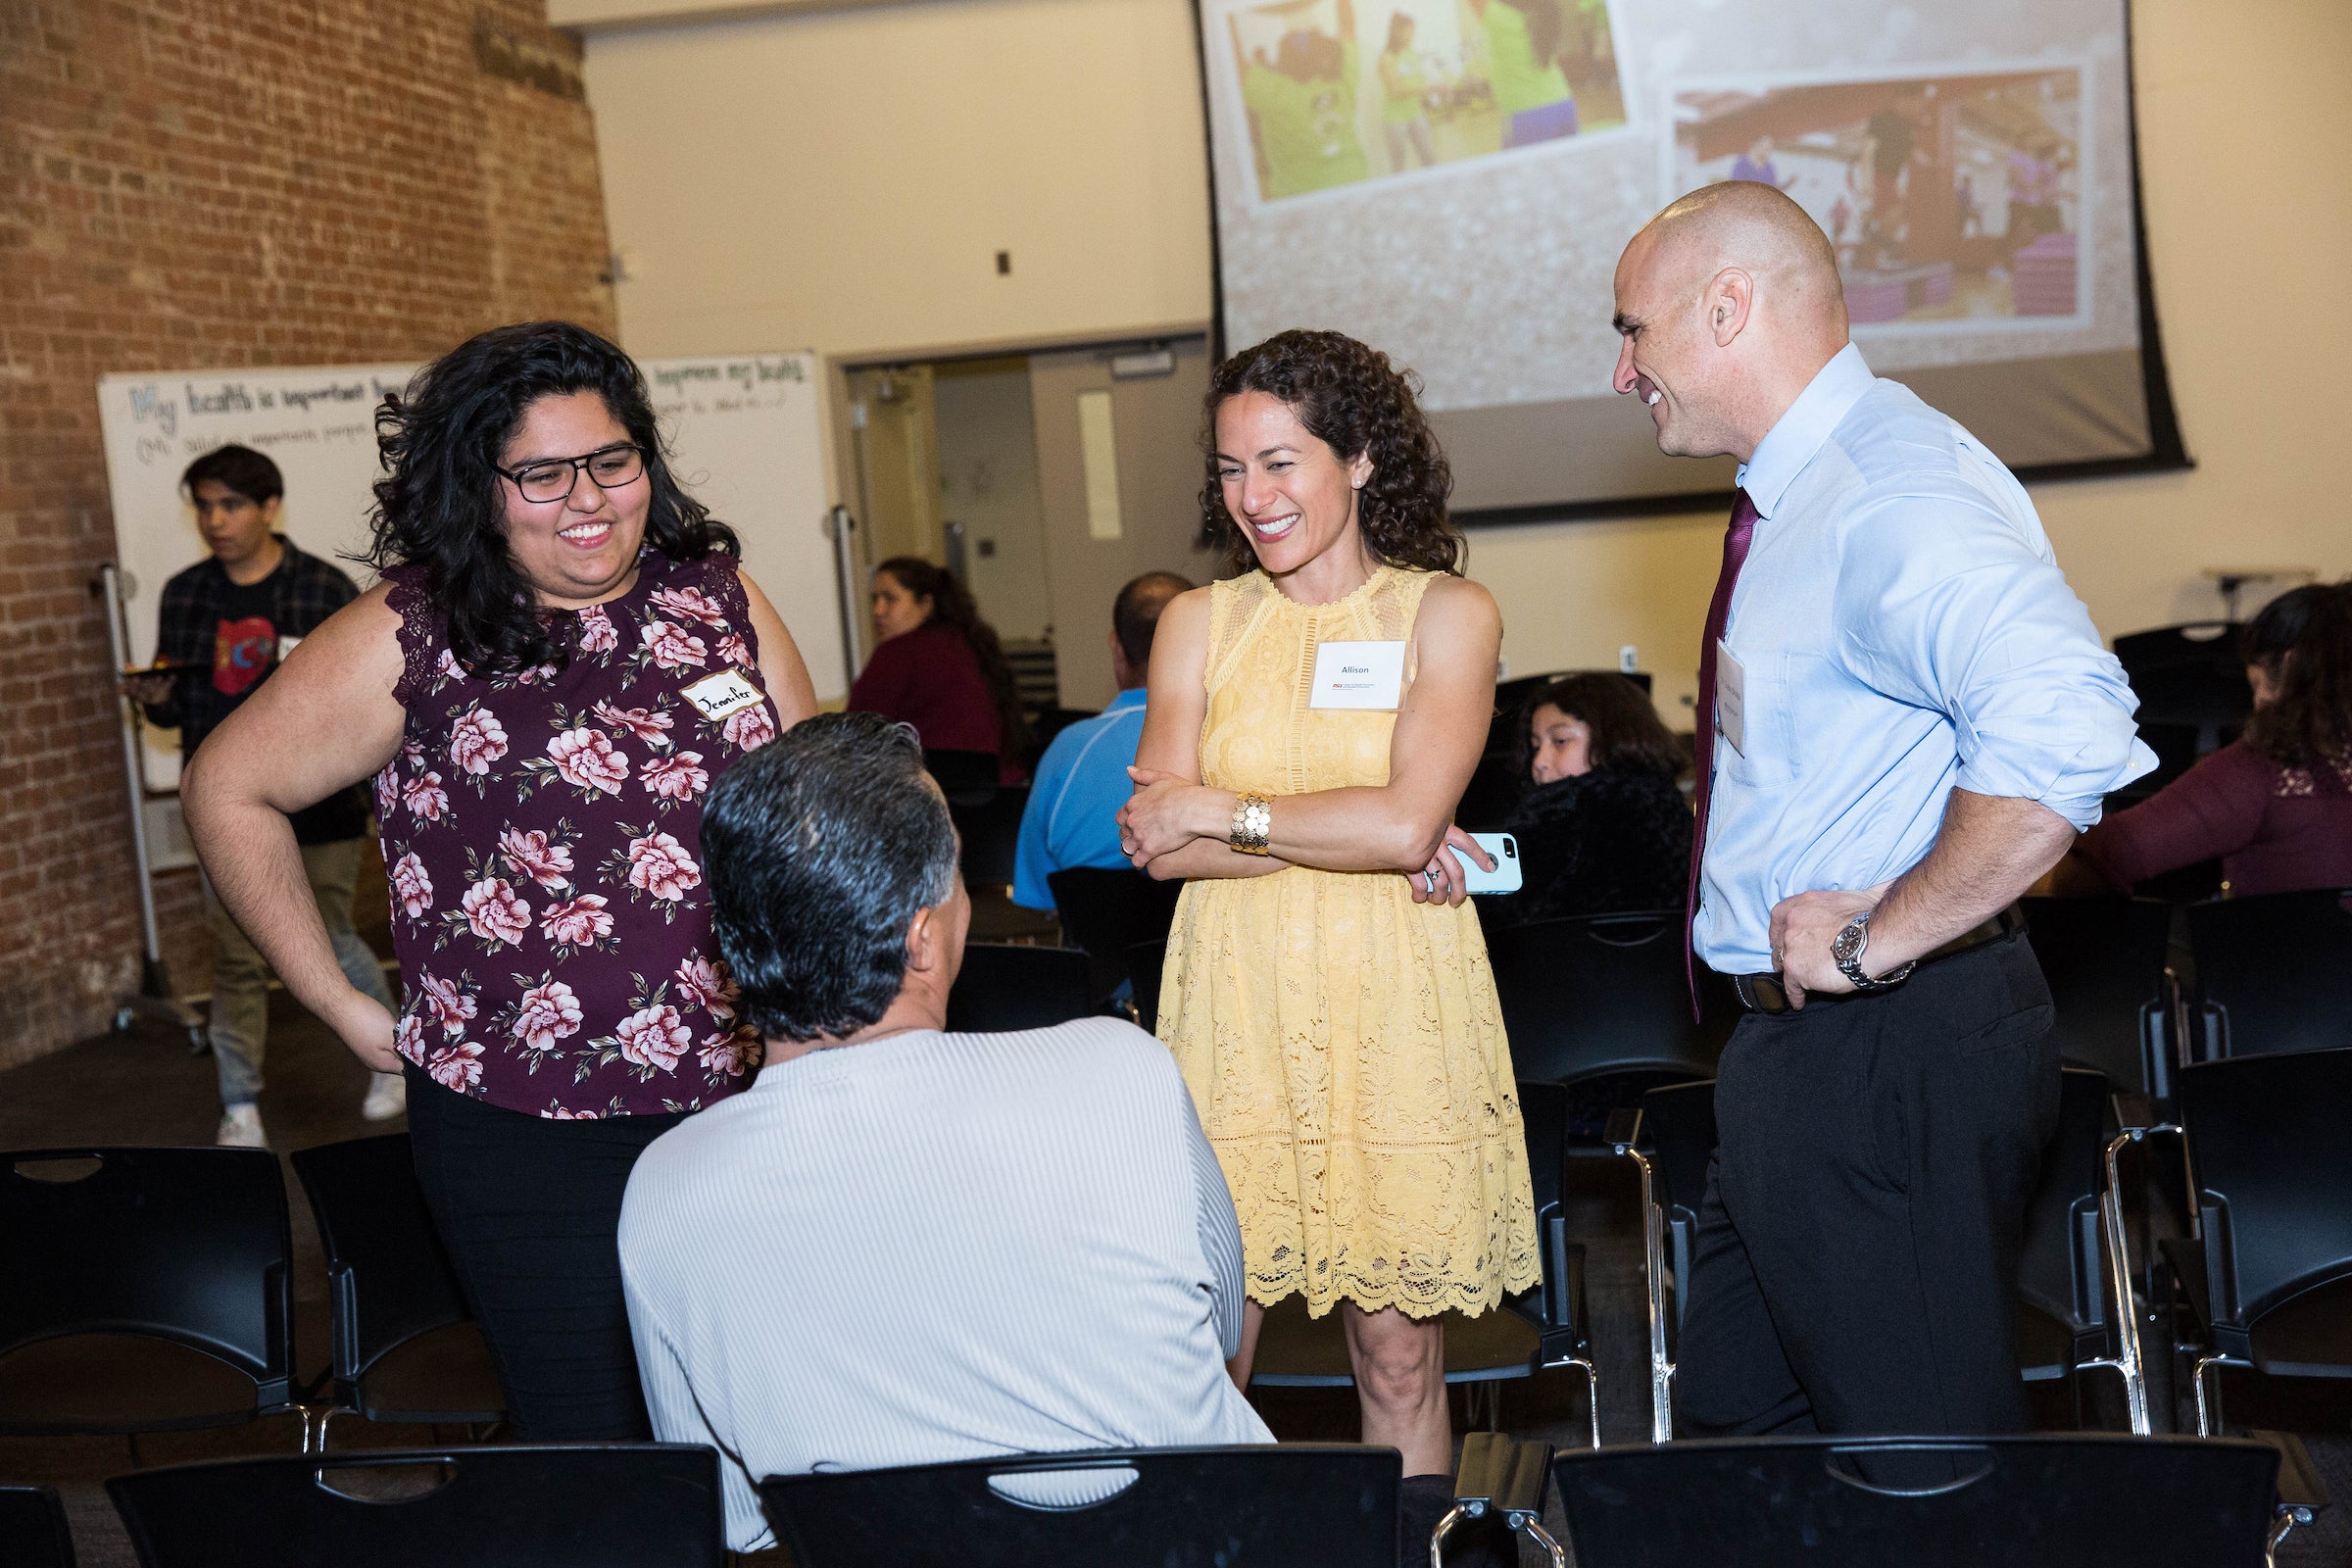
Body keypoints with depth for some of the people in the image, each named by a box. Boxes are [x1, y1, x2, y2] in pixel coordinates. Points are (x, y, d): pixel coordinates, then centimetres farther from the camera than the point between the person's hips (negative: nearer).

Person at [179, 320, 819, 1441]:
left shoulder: (721, 602, 6)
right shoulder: (410, 641, -4)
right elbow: (231, 790, 4)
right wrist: (343, 1005, 2)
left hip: (745, 1099, 3)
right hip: (532, 1141, -3)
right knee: (593, 1449, 4)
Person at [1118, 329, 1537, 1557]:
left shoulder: (1447, 615, 2)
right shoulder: (1198, 625, 9)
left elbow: (1408, 819, -12)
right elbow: (1156, 844, -2)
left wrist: (1221, 812, -6)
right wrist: (1354, 834, -9)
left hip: (1394, 1017, -1)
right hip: (1235, 1011, 2)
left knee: (1398, 1354, 5)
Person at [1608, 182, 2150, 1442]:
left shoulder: (1890, 494, -21)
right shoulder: (1798, 494, 12)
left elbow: (2066, 734, -37)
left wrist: (1879, 939, -27)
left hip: (1890, 1055, -10)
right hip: (1798, 1047, 10)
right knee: (1734, 1413, 20)